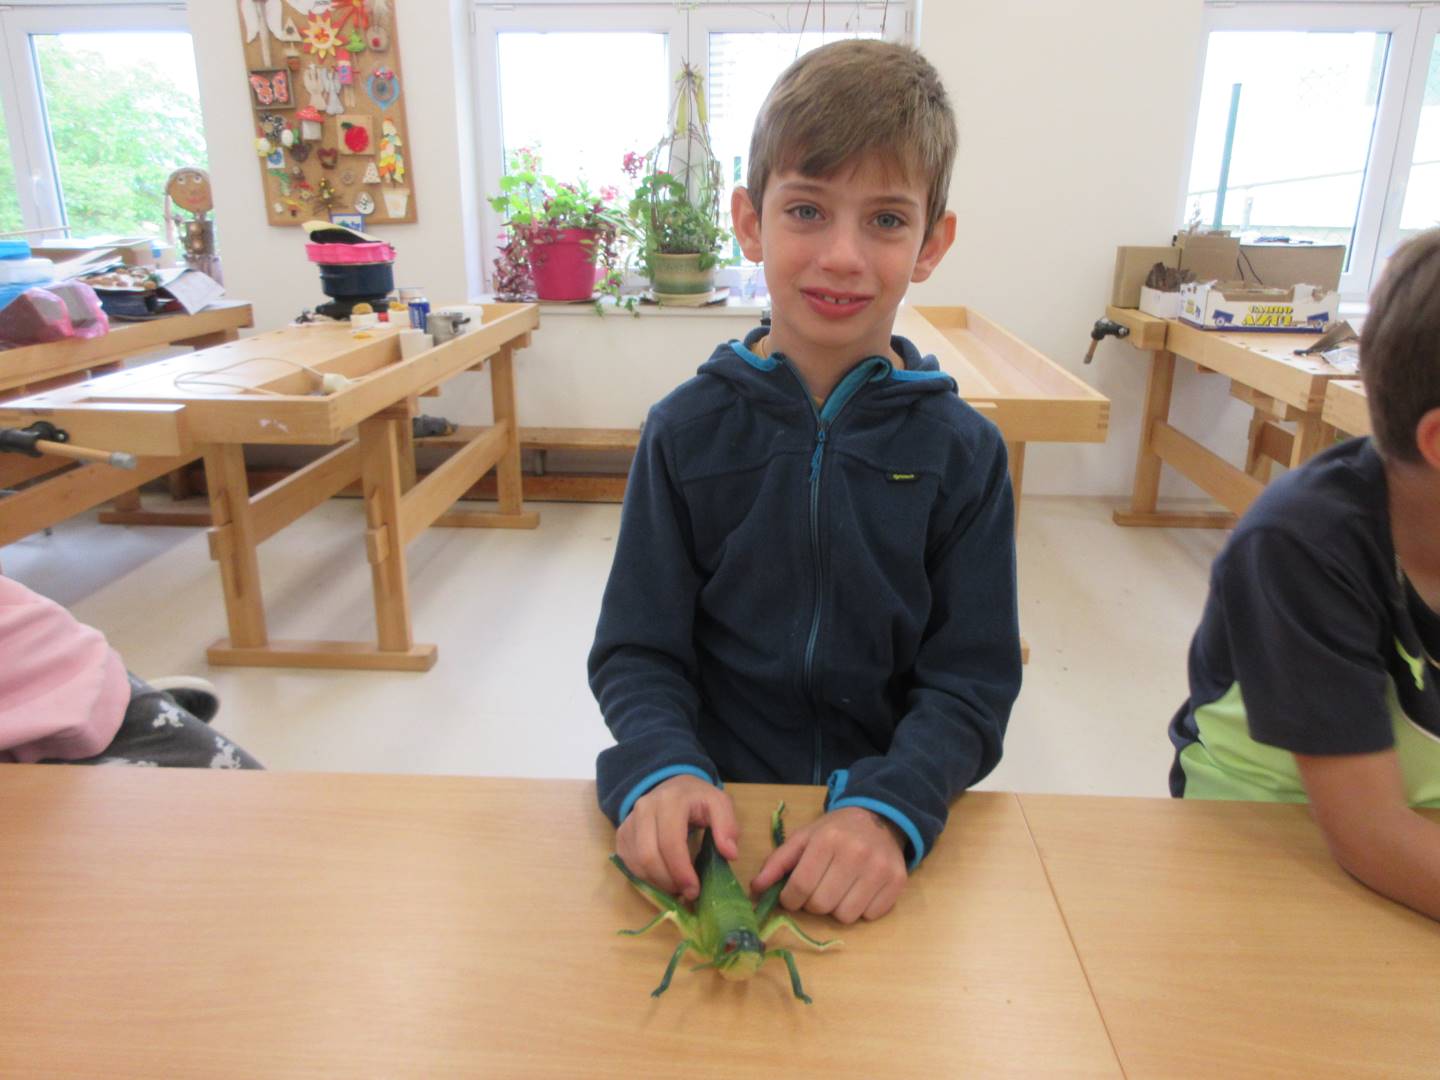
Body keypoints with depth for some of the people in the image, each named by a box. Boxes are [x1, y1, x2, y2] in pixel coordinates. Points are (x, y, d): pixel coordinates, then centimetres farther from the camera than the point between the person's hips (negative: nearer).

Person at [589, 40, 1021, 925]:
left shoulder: (964, 452, -2)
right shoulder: (688, 431, -1)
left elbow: (972, 683, -3)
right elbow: (638, 652, 0)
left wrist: (887, 808, -21)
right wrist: (662, 770, -20)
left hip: (896, 832, -1)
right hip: (715, 818, 2)